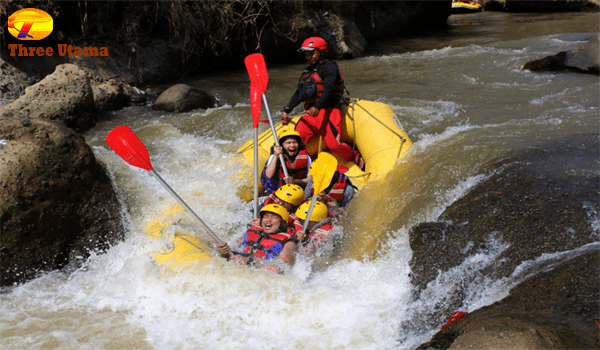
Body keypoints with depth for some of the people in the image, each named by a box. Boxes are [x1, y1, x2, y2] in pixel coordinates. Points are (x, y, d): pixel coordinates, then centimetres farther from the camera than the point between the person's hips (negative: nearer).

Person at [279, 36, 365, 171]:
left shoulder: (329, 67, 0)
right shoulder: (306, 72, 23)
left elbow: (328, 89, -15)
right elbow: (298, 94, 24)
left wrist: (317, 106, -30)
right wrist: (286, 111, 11)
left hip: (328, 112, -7)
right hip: (310, 114, 7)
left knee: (334, 144, -17)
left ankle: (357, 158, 6)